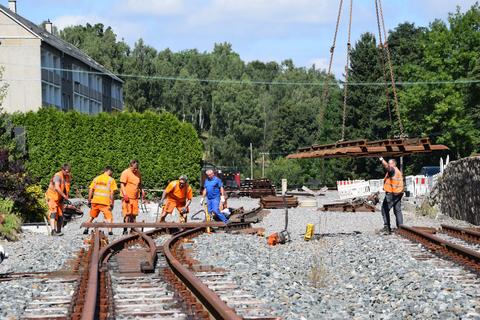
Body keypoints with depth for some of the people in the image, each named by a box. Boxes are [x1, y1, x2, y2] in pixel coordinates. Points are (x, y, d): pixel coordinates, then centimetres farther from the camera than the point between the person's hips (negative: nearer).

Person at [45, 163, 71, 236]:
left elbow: (67, 188, 13)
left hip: (60, 198, 7)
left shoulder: (68, 177, 3)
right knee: (53, 212, -20)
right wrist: (64, 196, -35)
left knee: (60, 215, 6)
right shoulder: (58, 176, -21)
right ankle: (53, 230, -31)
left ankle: (58, 231, 17)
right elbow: (57, 188, -34)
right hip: (52, 197, -7)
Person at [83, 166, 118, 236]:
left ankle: (86, 229, 18)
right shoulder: (111, 180, 1)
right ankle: (110, 231, -15)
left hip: (95, 201, 4)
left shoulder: (96, 178, 13)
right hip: (105, 202, -4)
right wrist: (111, 203, -4)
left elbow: (90, 190, 9)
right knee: (109, 217, 1)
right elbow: (112, 193, -6)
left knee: (92, 216, 19)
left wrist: (89, 201, 13)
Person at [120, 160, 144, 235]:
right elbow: (122, 184, -13)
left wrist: (142, 191, 13)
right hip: (127, 197, -7)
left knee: (134, 214, 8)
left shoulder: (138, 173, 13)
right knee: (127, 214, -11)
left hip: (135, 197, 7)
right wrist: (125, 194, -21)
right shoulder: (125, 173, -9)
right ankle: (125, 230, -9)